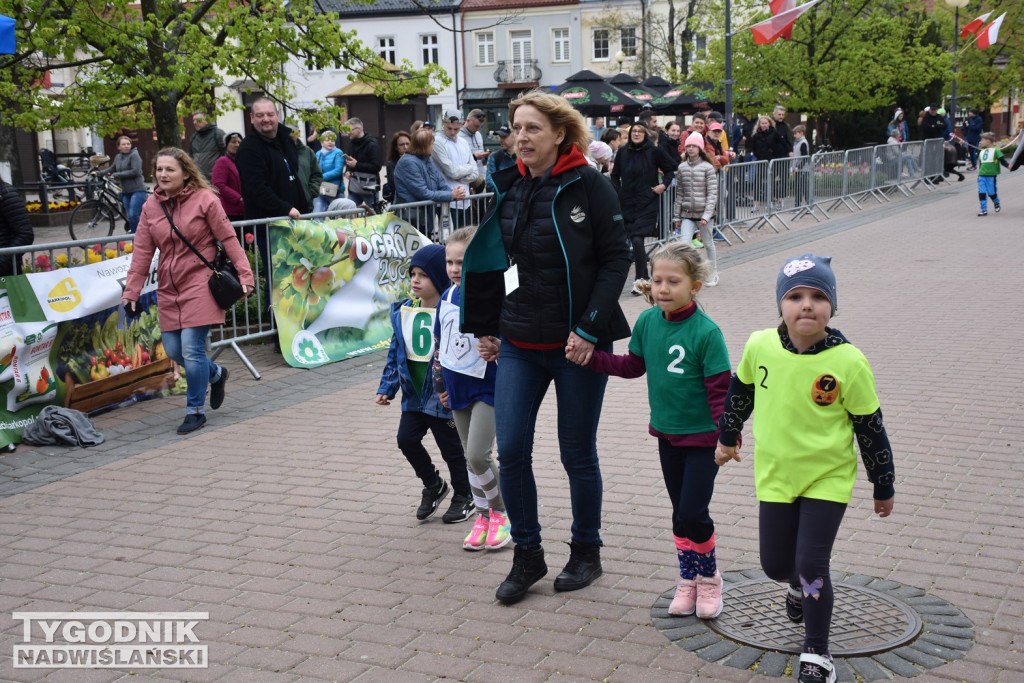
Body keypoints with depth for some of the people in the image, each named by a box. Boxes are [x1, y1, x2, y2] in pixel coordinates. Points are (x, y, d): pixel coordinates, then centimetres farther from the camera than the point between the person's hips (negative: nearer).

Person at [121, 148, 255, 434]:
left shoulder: (205, 199, -7)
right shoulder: (151, 206, 6)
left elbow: (228, 238, -6)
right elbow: (142, 251, 6)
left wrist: (244, 274, -11)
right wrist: (131, 291, 3)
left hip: (200, 284, -5)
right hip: (168, 289, 5)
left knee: (192, 349, -10)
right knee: (173, 350, 6)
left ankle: (195, 411, 5)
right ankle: (216, 373, 34)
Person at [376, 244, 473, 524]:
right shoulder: (403, 312, 3)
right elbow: (395, 352, 11)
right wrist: (387, 387, 9)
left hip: (443, 397, -5)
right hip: (414, 395, 6)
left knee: (451, 447, 7)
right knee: (406, 438, -1)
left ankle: (463, 496, 29)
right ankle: (433, 485, 24)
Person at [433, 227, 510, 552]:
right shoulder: (447, 298, 2)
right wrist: (442, 385, 18)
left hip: (487, 388, -6)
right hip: (458, 389, 6)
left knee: (478, 455, -13)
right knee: (471, 457, 14)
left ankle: (500, 512, 10)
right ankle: (483, 516, 28)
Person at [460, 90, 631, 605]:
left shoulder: (588, 186, -8)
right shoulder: (509, 188, 6)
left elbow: (616, 259, -9)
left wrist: (589, 328, -17)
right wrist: (484, 327, 14)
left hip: (577, 345, -4)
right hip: (520, 345, 4)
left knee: (578, 454, 7)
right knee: (510, 450, 0)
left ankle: (586, 552, 28)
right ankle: (527, 555, 18)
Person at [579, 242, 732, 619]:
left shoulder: (706, 332, -19)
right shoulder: (647, 321, -3)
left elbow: (720, 389, -16)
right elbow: (633, 365, 11)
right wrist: (592, 357, 2)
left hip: (703, 437, -5)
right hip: (667, 433, 5)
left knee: (693, 513, -5)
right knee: (680, 512, 14)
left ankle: (709, 578, 19)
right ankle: (688, 579, 29)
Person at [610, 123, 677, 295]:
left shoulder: (654, 152, -4)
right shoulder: (623, 152, 6)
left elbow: (671, 168, 9)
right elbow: (615, 175, 18)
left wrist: (664, 184, -5)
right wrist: (616, 191, 4)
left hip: (647, 203, -4)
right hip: (627, 203, 4)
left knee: (638, 240, -15)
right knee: (633, 239, 7)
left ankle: (640, 279, -10)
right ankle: (645, 276, 21)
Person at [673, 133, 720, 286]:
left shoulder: (708, 167, -5)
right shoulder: (681, 168, 5)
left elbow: (712, 193, -8)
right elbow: (679, 193, 9)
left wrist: (706, 215, -17)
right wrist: (677, 216, 8)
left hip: (704, 212, -2)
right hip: (687, 214, 2)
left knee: (708, 244, 11)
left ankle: (712, 275, 28)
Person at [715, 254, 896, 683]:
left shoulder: (848, 362, -18)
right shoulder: (760, 347, -11)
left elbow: (870, 427, -7)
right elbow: (740, 389, 10)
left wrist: (884, 487, 1)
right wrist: (728, 437, 21)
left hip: (828, 478, -3)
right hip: (776, 476, 3)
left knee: (811, 565, -8)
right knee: (775, 565, 11)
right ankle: (800, 586, 49)